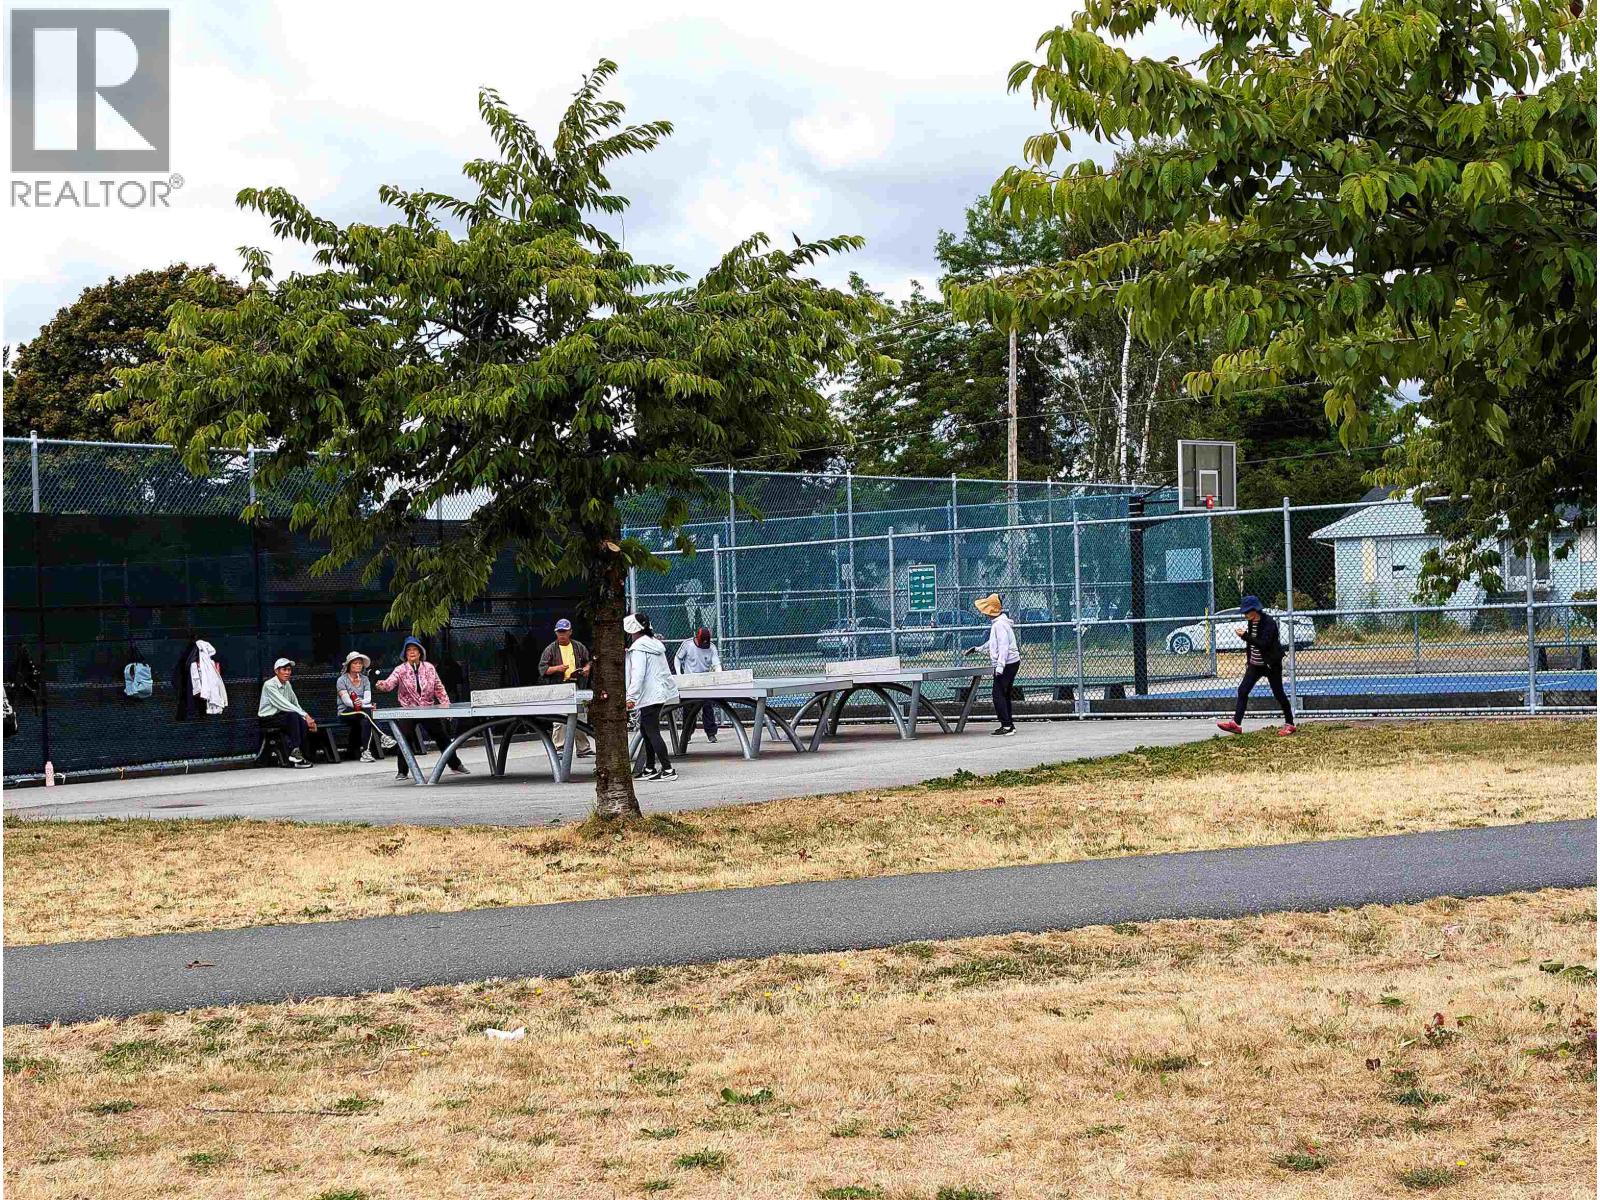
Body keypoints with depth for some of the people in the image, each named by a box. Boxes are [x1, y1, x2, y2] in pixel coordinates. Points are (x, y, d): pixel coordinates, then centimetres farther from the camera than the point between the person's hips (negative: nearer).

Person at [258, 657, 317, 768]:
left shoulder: (287, 685, 12)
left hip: (281, 716, 7)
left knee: (303, 723, -23)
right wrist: (305, 715, -26)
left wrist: (308, 718, -8)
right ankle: (295, 751, -35)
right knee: (293, 715, -33)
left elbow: (296, 705, 10)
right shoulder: (269, 685, -13)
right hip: (267, 719, -7)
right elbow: (284, 705, -22)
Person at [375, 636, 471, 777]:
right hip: (408, 710, -3)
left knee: (442, 736, 8)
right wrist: (382, 685, -43)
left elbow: (438, 687, 10)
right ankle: (401, 771, 1)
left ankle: (455, 765, 22)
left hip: (429, 708, 3)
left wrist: (446, 702, 1)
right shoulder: (401, 670, -4)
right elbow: (390, 683, -21)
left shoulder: (429, 667, 5)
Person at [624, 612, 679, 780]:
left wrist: (631, 696, -23)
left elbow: (638, 674, -22)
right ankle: (649, 768, 21)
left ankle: (668, 769, -12)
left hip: (649, 695, -10)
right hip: (661, 693, 10)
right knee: (646, 729, 17)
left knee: (652, 732, -7)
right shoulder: (655, 644, 15)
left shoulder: (638, 648, -13)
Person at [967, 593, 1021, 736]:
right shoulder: (997, 623, 14)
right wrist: (979, 648, 36)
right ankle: (1008, 724, 21)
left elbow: (1003, 646, -25)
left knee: (998, 694, -10)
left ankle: (1007, 726, -12)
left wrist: (1000, 665, -29)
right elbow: (994, 642, 30)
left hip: (1007, 664, -11)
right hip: (1012, 663, 11)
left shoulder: (1000, 625, -19)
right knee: (1005, 695, 16)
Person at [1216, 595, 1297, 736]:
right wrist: (1248, 660, 16)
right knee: (1243, 690, -4)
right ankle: (1235, 724, -8)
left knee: (1278, 693, 2)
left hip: (1271, 664, -7)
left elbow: (1263, 644, -28)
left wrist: (1245, 636, -33)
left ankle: (1289, 724, 16)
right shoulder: (1251, 622, 5)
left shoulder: (1269, 623, -19)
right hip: (1255, 665, 7)